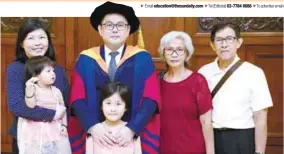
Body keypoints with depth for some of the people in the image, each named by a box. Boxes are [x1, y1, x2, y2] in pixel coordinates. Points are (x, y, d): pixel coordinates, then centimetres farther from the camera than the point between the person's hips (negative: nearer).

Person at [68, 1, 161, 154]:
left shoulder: (142, 58, 1)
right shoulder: (85, 59, 4)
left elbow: (151, 98, -6)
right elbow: (77, 98, -2)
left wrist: (132, 129, -18)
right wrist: (92, 126, -18)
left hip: (134, 135, 0)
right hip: (94, 136, 1)